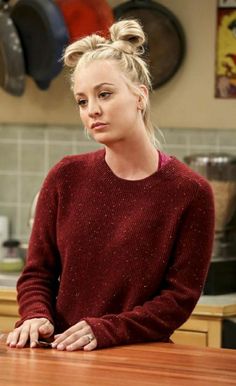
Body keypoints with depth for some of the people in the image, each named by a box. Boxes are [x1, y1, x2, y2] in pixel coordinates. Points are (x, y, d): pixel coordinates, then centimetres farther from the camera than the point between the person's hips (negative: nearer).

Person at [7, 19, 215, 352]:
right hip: (62, 361, 3)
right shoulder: (66, 178, 7)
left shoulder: (190, 192, -2)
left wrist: (105, 330, -16)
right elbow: (38, 273, 12)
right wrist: (37, 318, -10)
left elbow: (180, 297, -3)